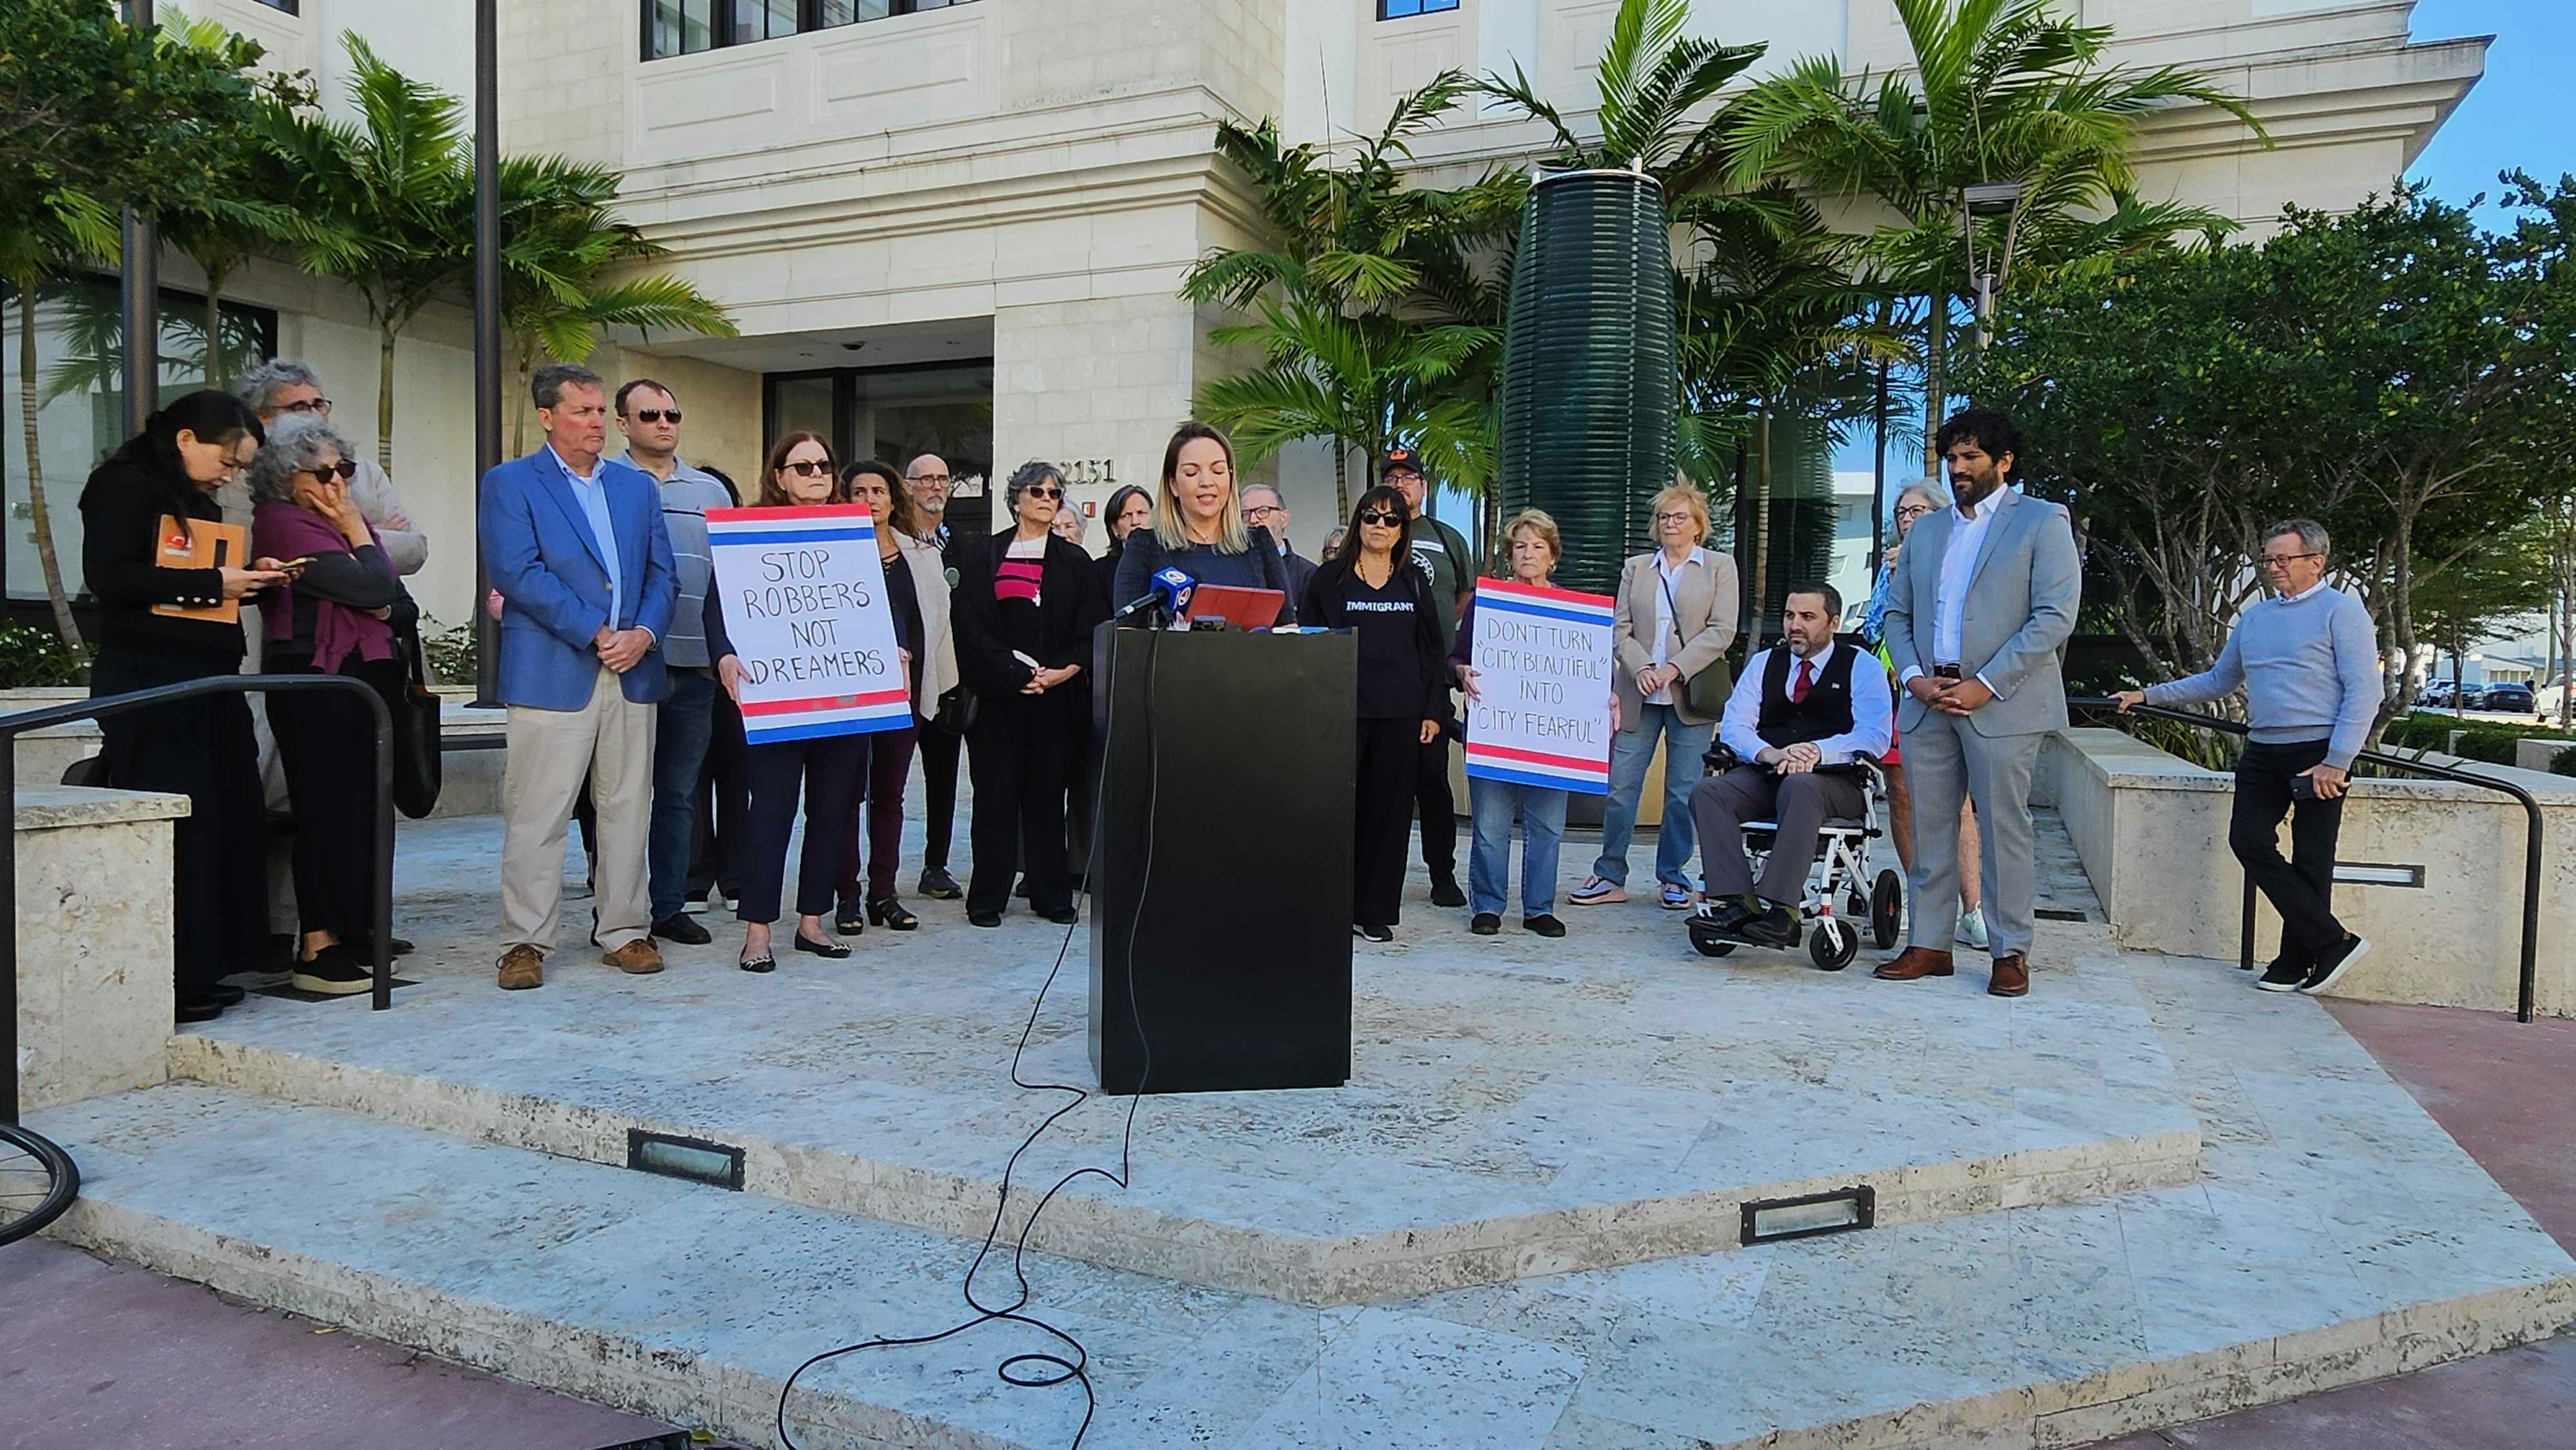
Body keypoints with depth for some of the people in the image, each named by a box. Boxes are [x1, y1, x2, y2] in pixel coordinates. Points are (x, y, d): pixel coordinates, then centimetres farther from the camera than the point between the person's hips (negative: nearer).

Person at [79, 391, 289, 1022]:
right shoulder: (124, 485, -4)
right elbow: (109, 577, -15)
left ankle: (201, 971, 12)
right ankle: (170, 982, -1)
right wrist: (213, 582, -15)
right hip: (147, 681, -8)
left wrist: (247, 576, 6)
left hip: (208, 680, 8)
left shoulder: (199, 501, 20)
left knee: (234, 819, 4)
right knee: (177, 827, -8)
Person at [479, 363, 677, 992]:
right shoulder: (509, 484, 2)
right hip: (552, 673, -4)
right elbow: (520, 574, -9)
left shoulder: (637, 486, 17)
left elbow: (661, 573, 12)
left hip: (633, 672, 4)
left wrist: (644, 632, -6)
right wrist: (595, 634, -13)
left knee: (628, 809, 8)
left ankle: (624, 930, 18)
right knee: (536, 815, -1)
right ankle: (526, 941, 8)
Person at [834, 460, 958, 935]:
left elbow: (938, 618, 15)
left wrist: (941, 682, 12)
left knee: (890, 792, 9)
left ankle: (883, 893, 14)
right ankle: (848, 896, 7)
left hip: (907, 686, 4)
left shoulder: (922, 555, 14)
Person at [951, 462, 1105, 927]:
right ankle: (987, 896, 9)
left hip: (1055, 695, 2)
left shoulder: (1075, 561, 13)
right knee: (995, 795, 1)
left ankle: (1052, 895, 13)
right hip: (996, 696, -1)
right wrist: (1018, 674, -10)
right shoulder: (979, 556, 7)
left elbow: (1090, 632, 7)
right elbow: (971, 628, -1)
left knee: (1047, 793, 5)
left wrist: (1061, 671, -9)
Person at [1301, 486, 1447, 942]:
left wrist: (1433, 710, 6)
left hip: (1400, 714, 2)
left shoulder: (1414, 582, 12)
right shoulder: (1330, 578, 5)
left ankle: (1375, 911, 13)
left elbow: (1434, 650, 13)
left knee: (1389, 807, 4)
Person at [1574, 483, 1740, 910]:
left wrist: (1675, 668, -13)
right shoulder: (1635, 568, 14)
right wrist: (1641, 669, -10)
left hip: (1690, 696, -2)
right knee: (1620, 786, 0)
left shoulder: (1719, 567, 7)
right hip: (1638, 696, 2)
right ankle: (1610, 876, 8)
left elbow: (1721, 631, -3)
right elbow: (1620, 629, 8)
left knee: (1683, 791, 2)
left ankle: (1674, 878, 14)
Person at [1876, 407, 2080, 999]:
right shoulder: (1925, 530, 18)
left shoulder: (2042, 522, 1)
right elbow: (1897, 613, 16)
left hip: (2000, 704, -5)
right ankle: (1928, 944, 15)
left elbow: (2055, 617, -8)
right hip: (1927, 701, 5)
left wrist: (1984, 686, -14)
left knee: (2004, 832, -1)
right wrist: (1914, 677, -2)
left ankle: (2011, 952, 10)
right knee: (1928, 829, 7)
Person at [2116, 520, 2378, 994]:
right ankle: (2333, 941, 2)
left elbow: (2363, 691, -9)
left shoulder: (2341, 610, -2)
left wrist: (2336, 762, -17)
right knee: (2248, 838, -7)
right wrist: (2149, 696, 19)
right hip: (2264, 752, 6)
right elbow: (2218, 681, 27)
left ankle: (2296, 962, 9)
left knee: (2310, 860, -1)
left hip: (2319, 752, -6)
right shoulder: (2253, 617, 18)